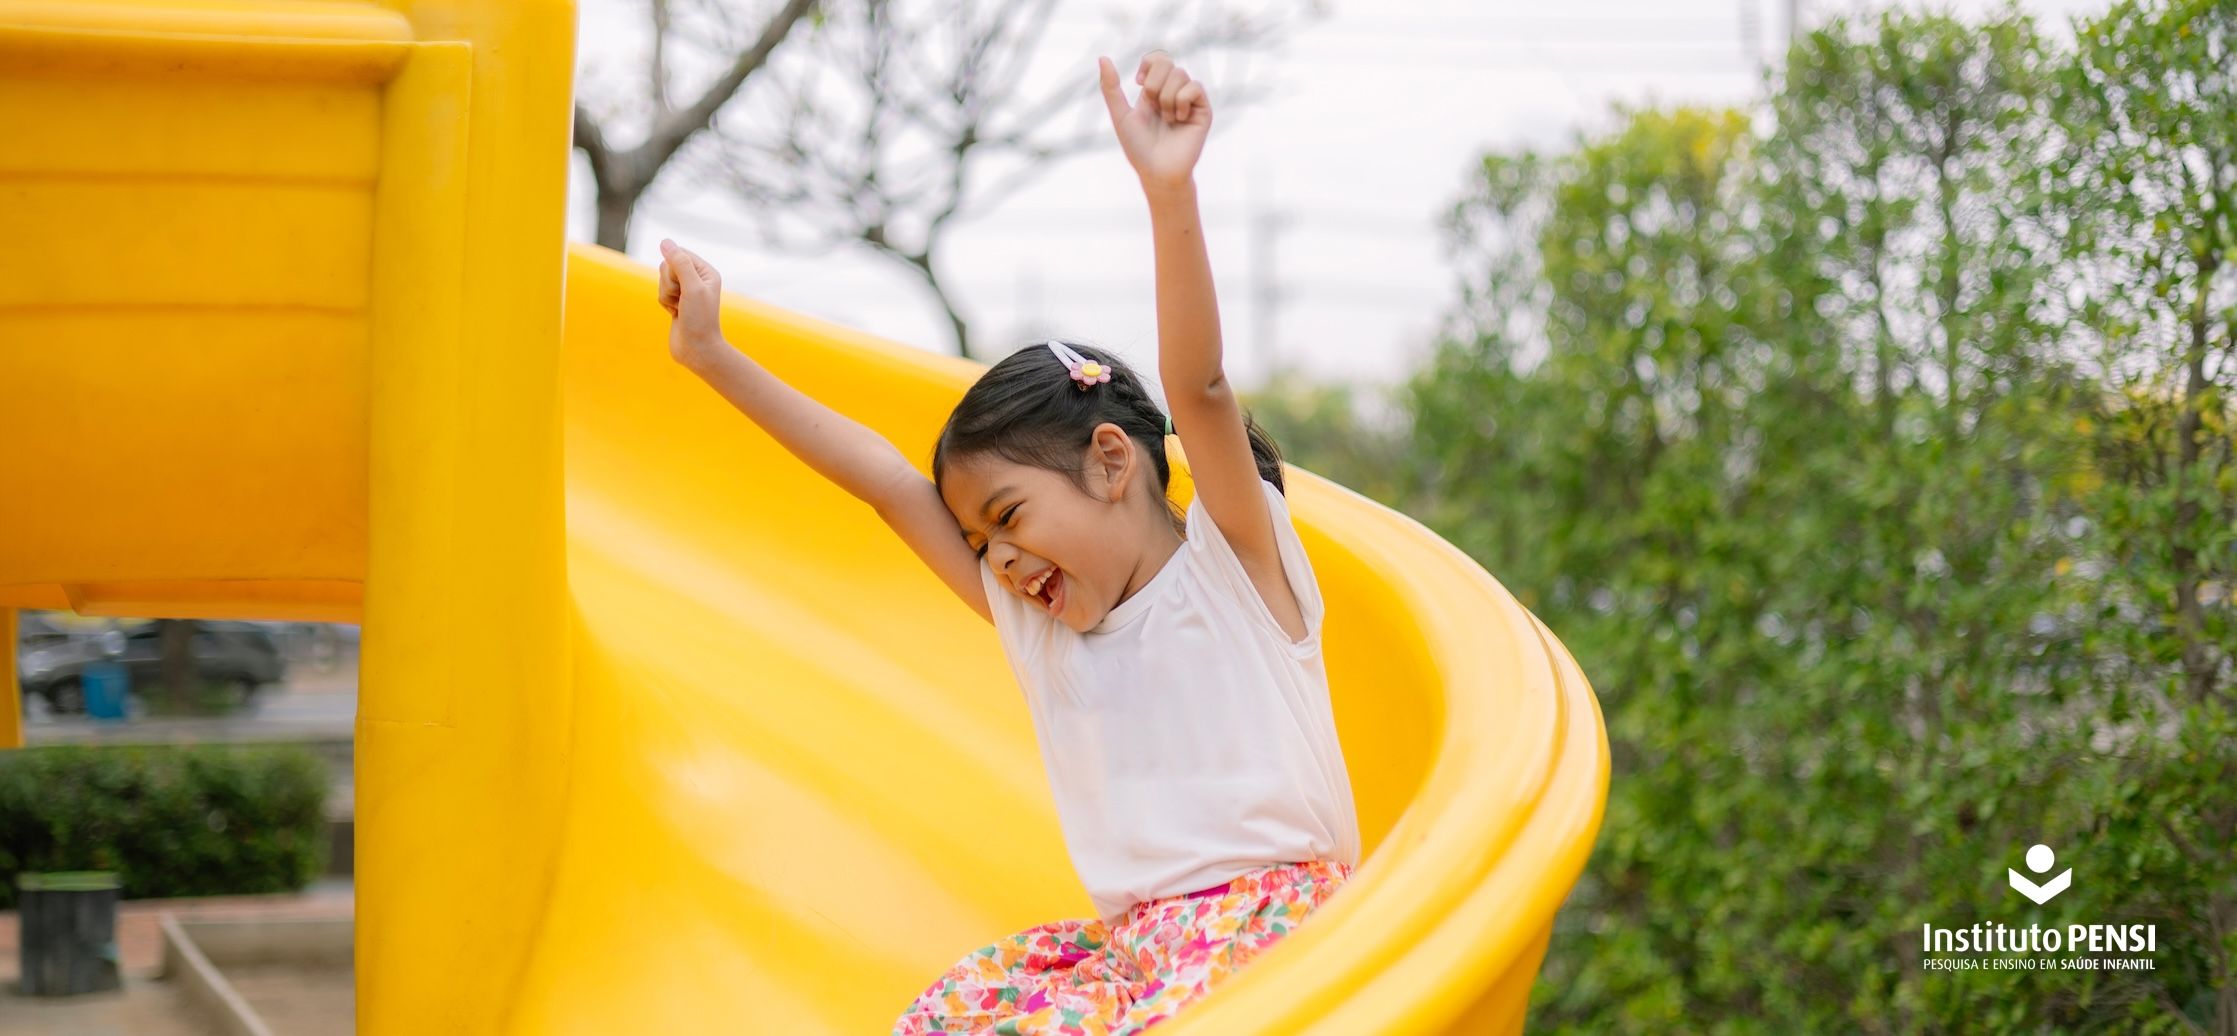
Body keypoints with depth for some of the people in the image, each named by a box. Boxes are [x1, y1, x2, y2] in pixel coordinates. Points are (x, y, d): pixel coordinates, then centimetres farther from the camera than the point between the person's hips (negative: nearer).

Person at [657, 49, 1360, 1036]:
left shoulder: (1232, 564, -2)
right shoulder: (1039, 622, 15)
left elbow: (1198, 387, -18)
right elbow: (889, 482, 14)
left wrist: (1169, 192, -34)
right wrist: (713, 357, 15)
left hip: (1272, 919, -7)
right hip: (1128, 942, 7)